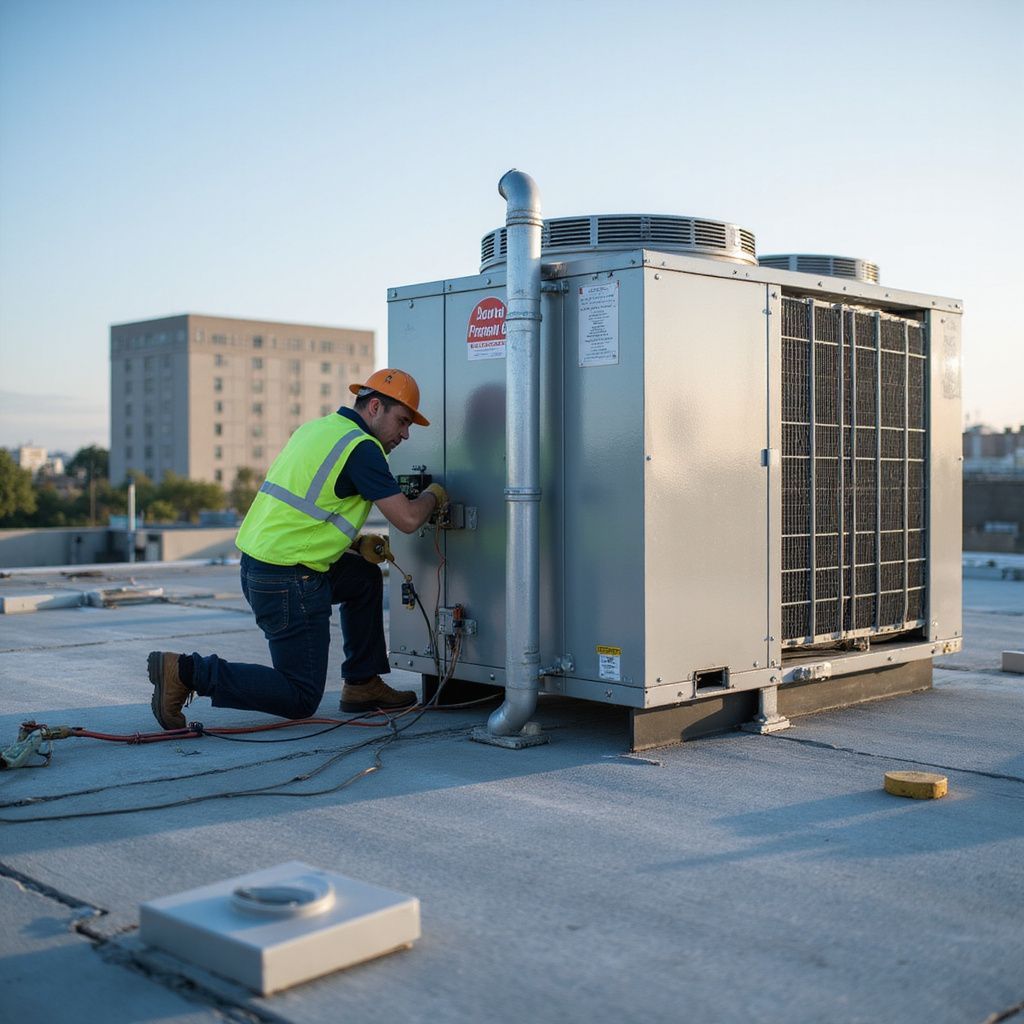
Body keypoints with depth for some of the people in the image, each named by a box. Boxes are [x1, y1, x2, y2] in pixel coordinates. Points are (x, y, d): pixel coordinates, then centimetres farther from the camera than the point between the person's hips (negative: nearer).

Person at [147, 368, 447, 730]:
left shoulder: (316, 428, 15)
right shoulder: (361, 446, -13)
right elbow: (407, 519, -15)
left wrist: (356, 542, 12)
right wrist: (433, 495, 7)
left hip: (256, 562, 10)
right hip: (287, 583, -10)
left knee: (365, 578, 25)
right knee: (301, 699, 0)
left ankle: (363, 685, 28)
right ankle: (187, 671, -6)